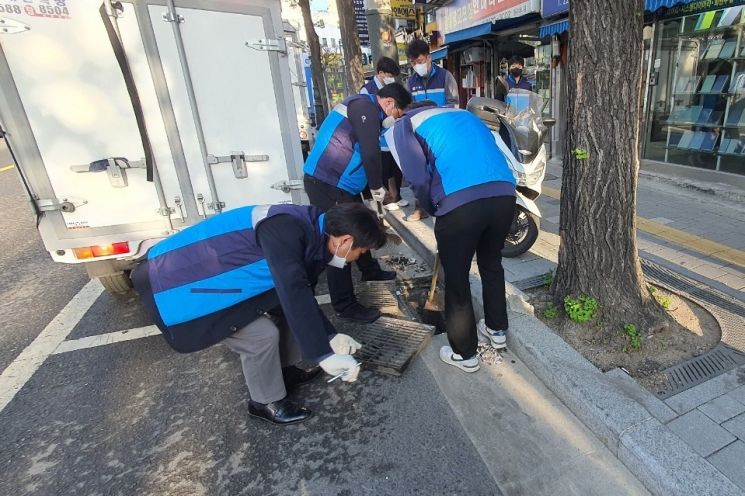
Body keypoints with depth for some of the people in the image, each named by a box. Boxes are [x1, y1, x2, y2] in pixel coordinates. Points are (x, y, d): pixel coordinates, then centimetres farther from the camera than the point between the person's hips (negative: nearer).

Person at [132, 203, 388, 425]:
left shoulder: (311, 237, 0)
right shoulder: (287, 230, -31)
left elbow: (301, 295, 10)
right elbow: (294, 294, -40)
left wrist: (330, 337, 5)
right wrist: (323, 355, -35)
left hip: (216, 275, 10)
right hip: (180, 282, -9)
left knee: (283, 309, 12)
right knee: (262, 334, -11)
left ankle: (284, 370, 33)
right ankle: (267, 402, 15)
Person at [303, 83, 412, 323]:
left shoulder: (366, 108, 20)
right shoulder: (365, 106, -13)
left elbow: (365, 150, 20)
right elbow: (370, 152, -22)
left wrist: (373, 184, 15)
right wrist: (377, 186, -9)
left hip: (338, 182, 11)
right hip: (325, 183, -11)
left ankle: (370, 270, 43)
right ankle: (345, 306, 3)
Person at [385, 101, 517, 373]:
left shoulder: (406, 125, 17)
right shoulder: (465, 115, 35)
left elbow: (418, 179, 0)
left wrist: (432, 210, 18)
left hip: (461, 202, -6)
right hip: (504, 194, 6)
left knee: (456, 280, 13)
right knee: (492, 263, 28)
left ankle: (464, 354, 30)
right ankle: (497, 330, 46)